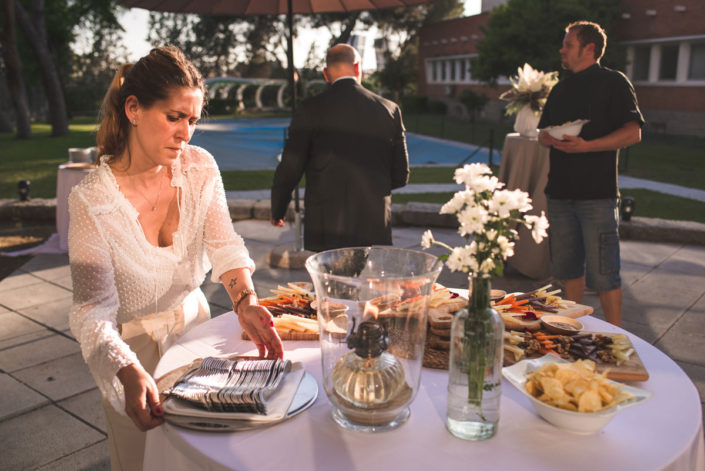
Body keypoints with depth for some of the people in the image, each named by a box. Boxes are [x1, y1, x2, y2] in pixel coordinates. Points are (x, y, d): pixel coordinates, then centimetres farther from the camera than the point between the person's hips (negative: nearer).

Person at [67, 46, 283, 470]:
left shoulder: (200, 167, -14)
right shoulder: (91, 200, -25)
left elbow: (224, 244, -12)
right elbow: (94, 309, -25)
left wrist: (245, 301, -31)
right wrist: (129, 373, -42)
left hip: (193, 321, 4)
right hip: (133, 346, -3)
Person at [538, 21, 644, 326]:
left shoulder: (613, 82, -2)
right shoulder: (560, 89, 18)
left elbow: (633, 133, -11)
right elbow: (543, 133, 21)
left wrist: (586, 146, -23)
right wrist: (549, 138, -3)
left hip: (598, 194, -6)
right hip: (560, 192, 6)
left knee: (602, 273, -4)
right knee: (567, 267, 12)